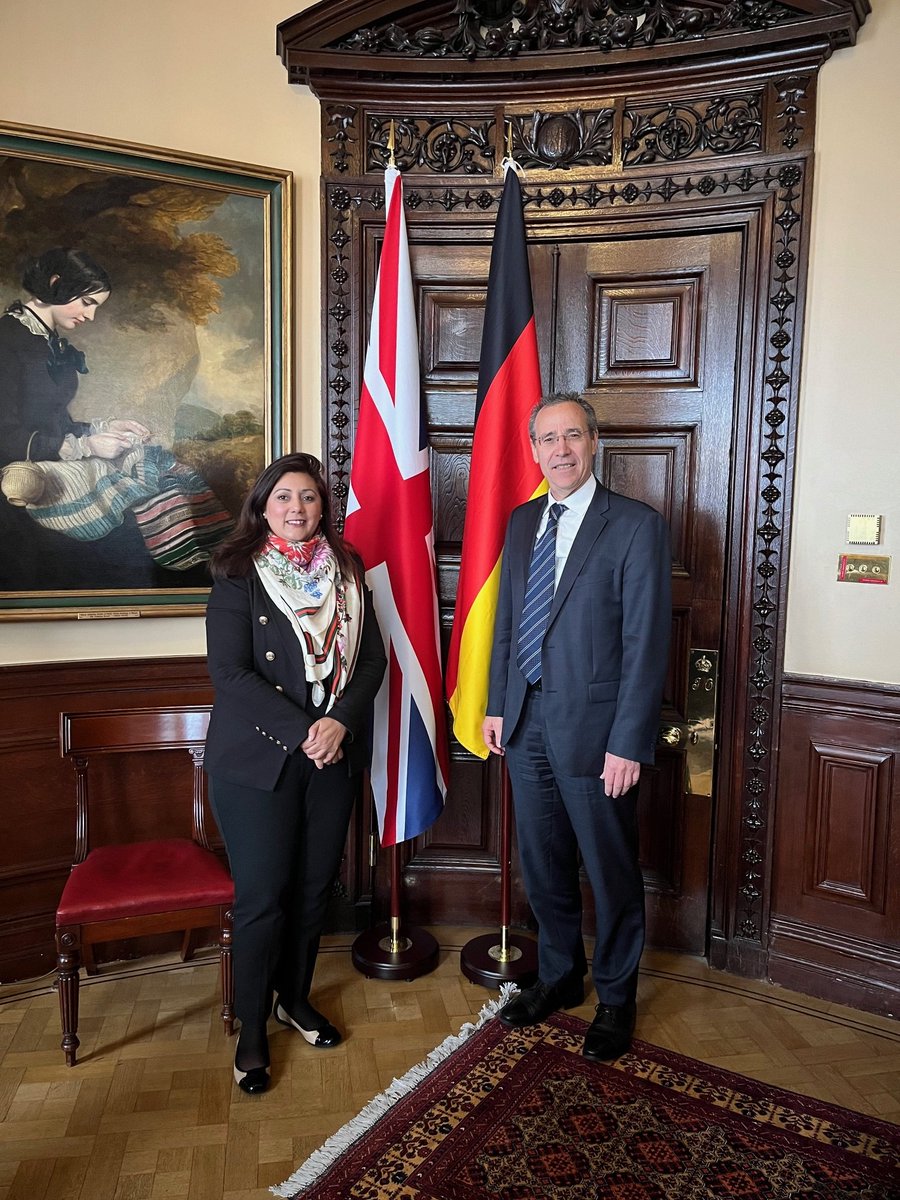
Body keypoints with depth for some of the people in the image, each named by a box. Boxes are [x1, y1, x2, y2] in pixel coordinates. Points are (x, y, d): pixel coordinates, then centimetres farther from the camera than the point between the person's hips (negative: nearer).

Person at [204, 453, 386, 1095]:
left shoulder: (346, 571, 6)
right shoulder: (239, 575, -6)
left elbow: (372, 657, 3)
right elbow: (230, 673, -14)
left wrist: (342, 721, -13)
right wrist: (303, 730, -19)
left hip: (334, 755, 4)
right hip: (257, 758, -4)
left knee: (315, 885, 14)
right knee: (263, 896, 3)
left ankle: (296, 998, 37)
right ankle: (252, 1030, 23)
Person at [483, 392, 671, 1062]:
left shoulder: (637, 526, -11)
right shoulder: (522, 522, 9)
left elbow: (646, 644, -14)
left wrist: (629, 744, -16)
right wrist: (497, 705, 10)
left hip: (593, 727, -5)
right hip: (527, 722, 6)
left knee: (611, 872, 11)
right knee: (543, 864, 19)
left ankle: (616, 999, 34)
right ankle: (560, 977, 41)